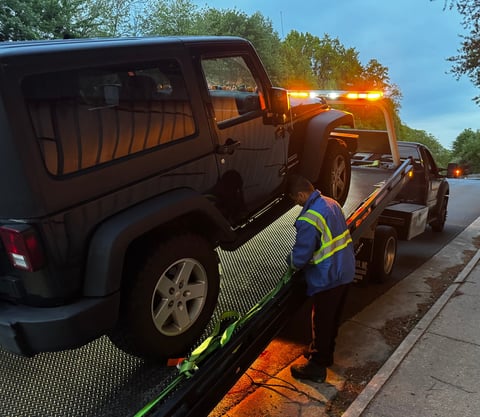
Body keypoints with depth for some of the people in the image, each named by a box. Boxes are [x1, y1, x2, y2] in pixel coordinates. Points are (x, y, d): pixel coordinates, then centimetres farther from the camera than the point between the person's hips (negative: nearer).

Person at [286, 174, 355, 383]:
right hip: (345, 272, 9)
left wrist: (291, 264, 1)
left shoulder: (309, 219, -26)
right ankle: (325, 353, 41)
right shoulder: (332, 203, 2)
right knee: (333, 318, 23)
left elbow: (300, 257, -22)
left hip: (327, 279, -9)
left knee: (321, 323, 7)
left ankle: (316, 367, 23)